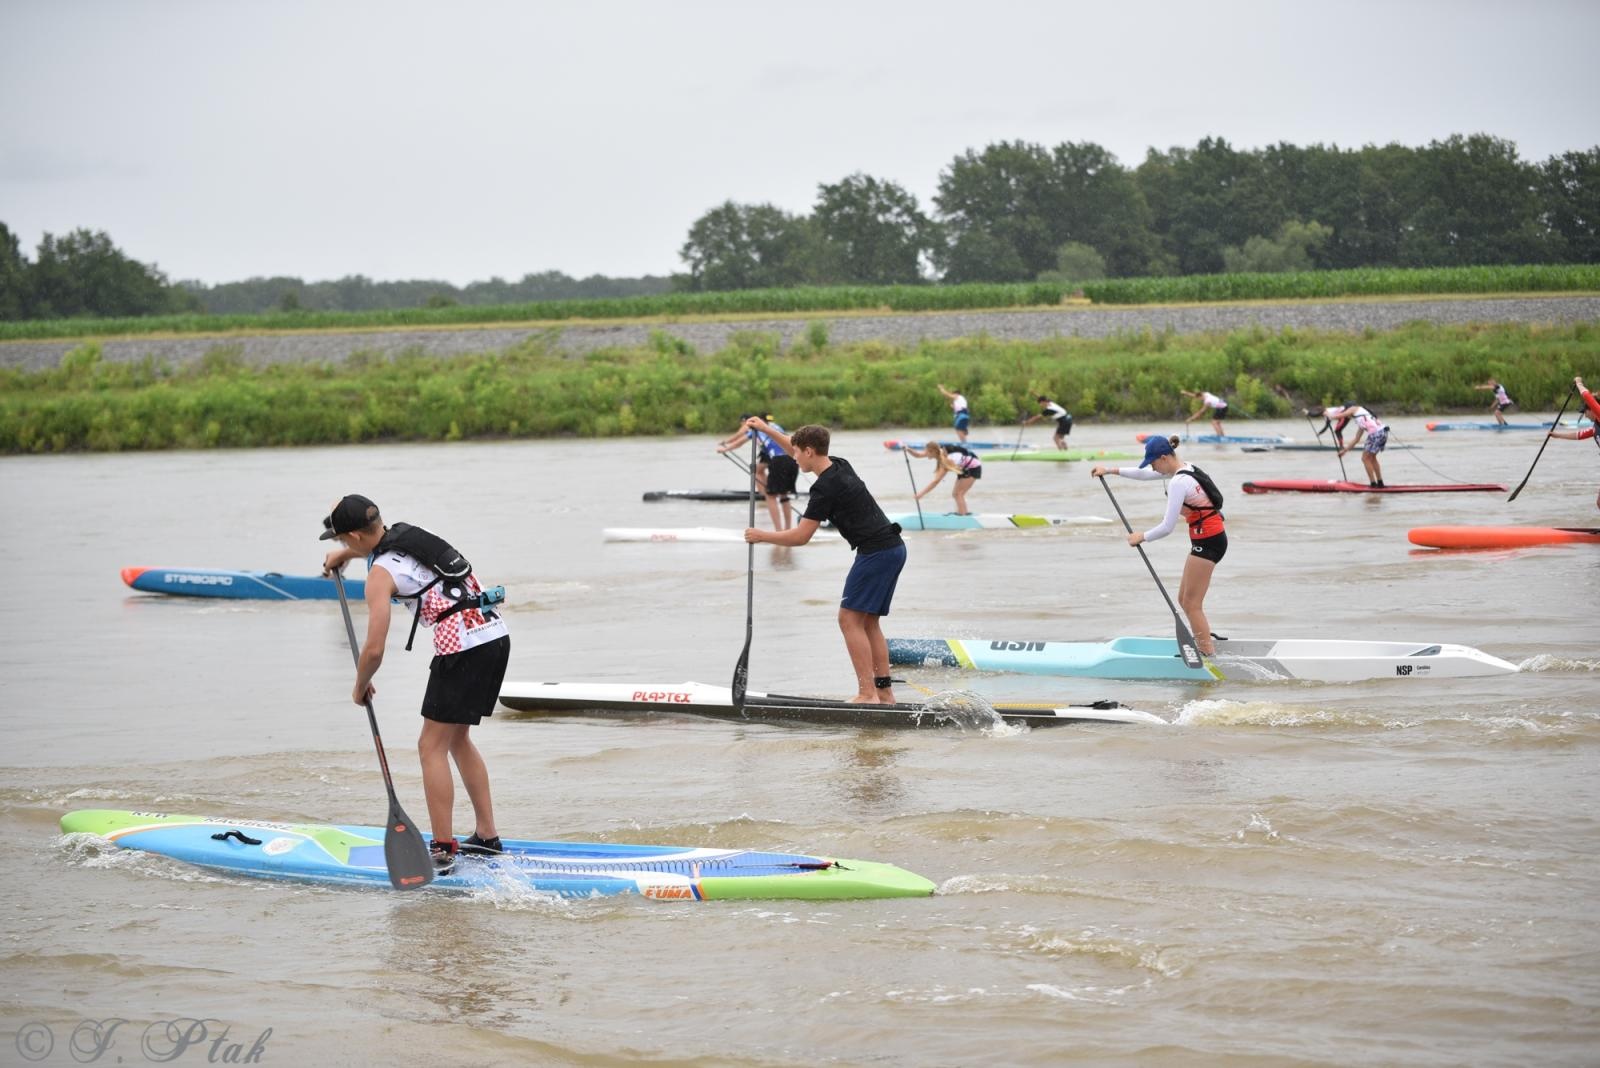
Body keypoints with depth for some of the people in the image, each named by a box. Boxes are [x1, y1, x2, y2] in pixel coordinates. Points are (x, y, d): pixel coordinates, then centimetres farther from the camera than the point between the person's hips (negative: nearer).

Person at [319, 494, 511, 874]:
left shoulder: (381, 573, -8)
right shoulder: (408, 532, 15)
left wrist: (360, 687, 6)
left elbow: (374, 649, -12)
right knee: (458, 739, 20)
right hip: (497, 636, 9)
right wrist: (344, 554, 56)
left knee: (432, 747, -2)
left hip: (462, 648, -9)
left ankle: (442, 851, -5)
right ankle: (487, 835, 22)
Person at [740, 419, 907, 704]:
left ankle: (867, 693, -16)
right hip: (894, 549, 10)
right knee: (868, 623, 13)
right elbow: (799, 452, 35)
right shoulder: (841, 465, 14)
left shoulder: (826, 488, -14)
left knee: (850, 619, -9)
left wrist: (761, 536, 0)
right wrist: (768, 430, 37)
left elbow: (800, 536, -13)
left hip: (875, 551, -10)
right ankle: (884, 692, 9)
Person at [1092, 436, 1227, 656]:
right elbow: (1144, 475, 26)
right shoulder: (1185, 468, 10)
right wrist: (1112, 471, 27)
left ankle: (1209, 656, -3)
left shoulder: (1178, 483, -20)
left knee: (1192, 605, -4)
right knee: (1184, 600, 16)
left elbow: (1167, 527, -20)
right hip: (1212, 537, 10)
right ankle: (1207, 643, 22)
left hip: (1207, 541, -10)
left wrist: (1142, 537, -4)